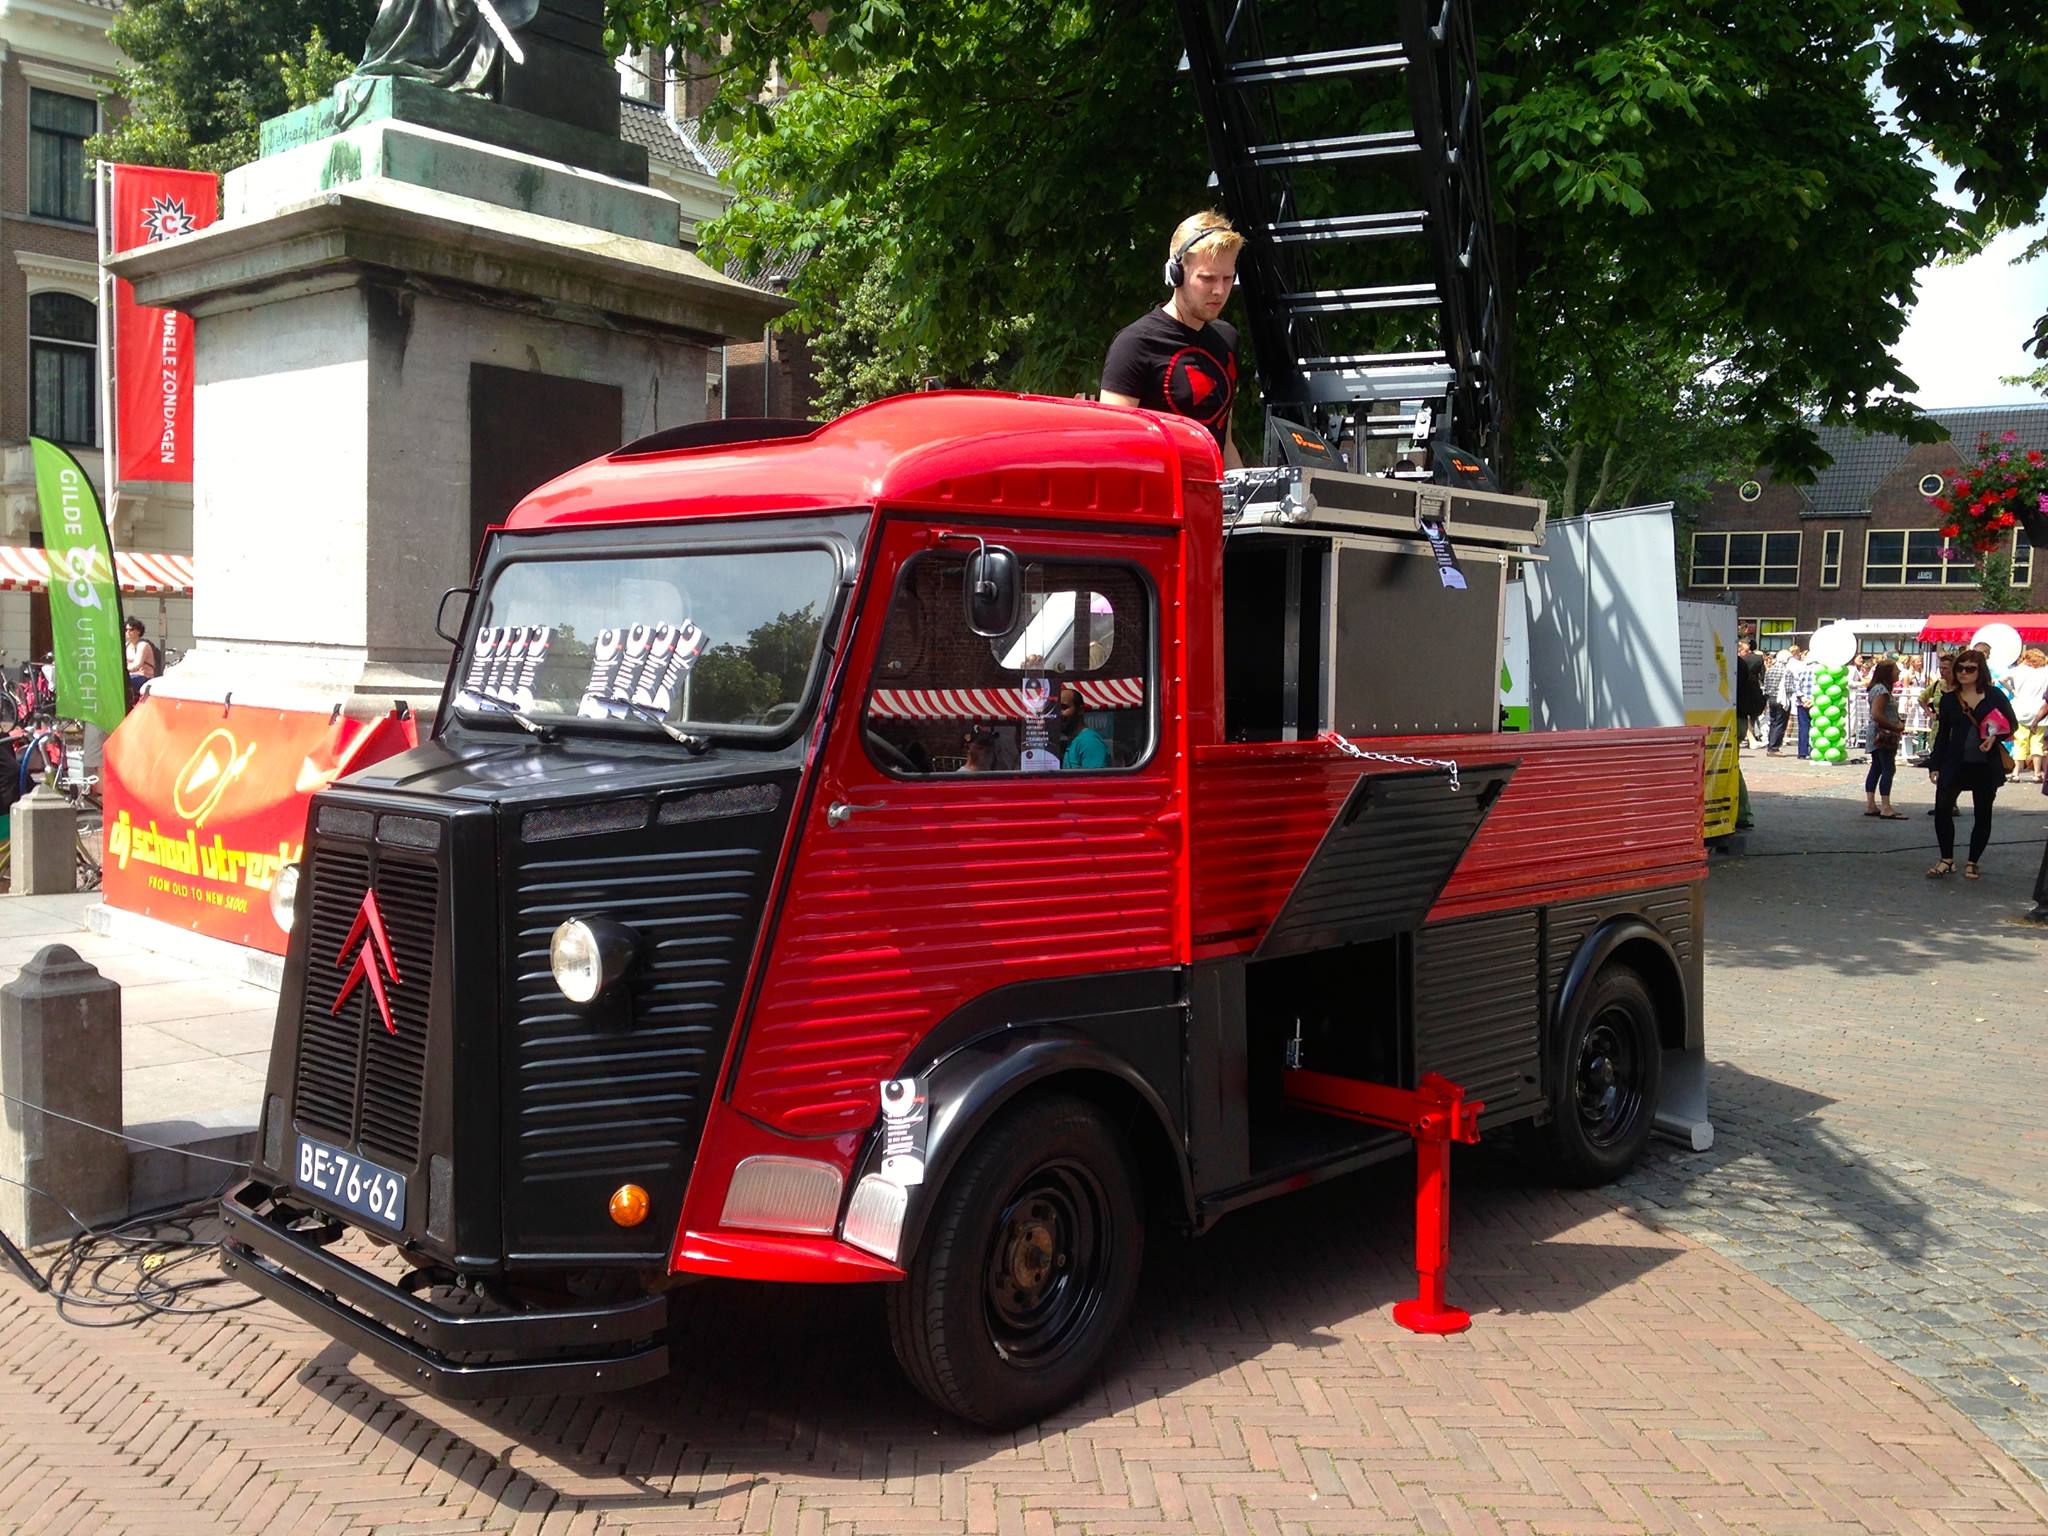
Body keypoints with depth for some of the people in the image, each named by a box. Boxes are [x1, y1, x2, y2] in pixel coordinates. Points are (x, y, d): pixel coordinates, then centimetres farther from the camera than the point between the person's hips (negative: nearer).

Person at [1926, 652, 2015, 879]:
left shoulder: (1994, 696, 0)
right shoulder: (1949, 699, 6)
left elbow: (2010, 726, 3)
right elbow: (1943, 734, 9)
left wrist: (1994, 737, -18)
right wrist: (1935, 765, 5)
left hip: (1986, 766, -1)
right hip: (1955, 764, 1)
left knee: (1982, 814, 7)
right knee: (1942, 808, -10)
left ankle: (1972, 863, 20)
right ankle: (1947, 860, 5)